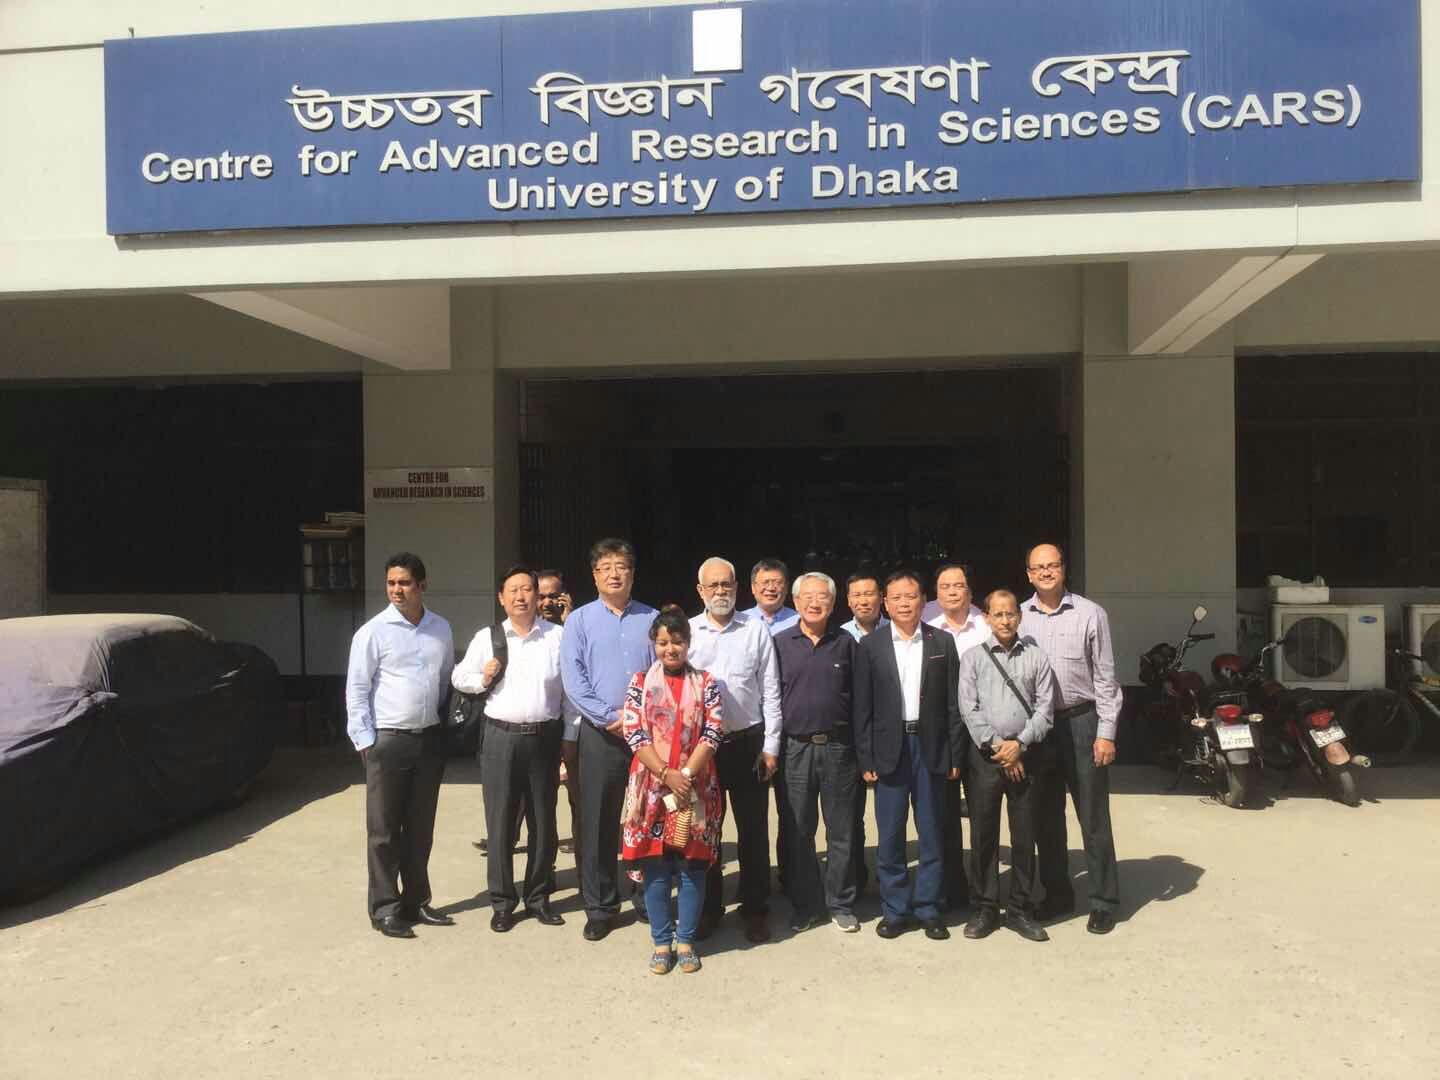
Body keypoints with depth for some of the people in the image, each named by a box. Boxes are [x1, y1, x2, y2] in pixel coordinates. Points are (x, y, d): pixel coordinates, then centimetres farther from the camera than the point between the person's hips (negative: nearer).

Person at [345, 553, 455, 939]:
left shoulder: (441, 629, 6)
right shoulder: (373, 632, -7)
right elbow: (356, 690, -6)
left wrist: (447, 726, 12)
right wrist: (365, 741, -10)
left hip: (431, 739, 5)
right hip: (388, 740, -4)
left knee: (421, 828, 13)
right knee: (384, 830, 2)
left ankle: (416, 901, 25)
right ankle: (385, 909, 12)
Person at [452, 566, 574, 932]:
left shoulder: (557, 637, 2)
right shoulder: (486, 637, 6)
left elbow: (571, 691, 4)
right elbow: (459, 677, 15)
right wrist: (482, 679, -7)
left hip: (544, 738, 0)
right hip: (501, 738, 0)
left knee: (543, 822, 10)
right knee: (500, 822, 4)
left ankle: (539, 897, 25)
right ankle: (502, 901, 18)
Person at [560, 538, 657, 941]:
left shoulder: (652, 619, 8)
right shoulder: (579, 620, 5)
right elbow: (573, 680, -4)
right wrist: (611, 718, -11)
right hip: (600, 734, -1)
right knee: (598, 823, 4)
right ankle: (600, 908, 16)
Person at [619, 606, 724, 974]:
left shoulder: (706, 684, 4)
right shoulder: (640, 682, 3)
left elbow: (712, 734, -3)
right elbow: (634, 734, -5)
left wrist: (685, 775, -14)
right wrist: (667, 775, -14)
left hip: (696, 788, 0)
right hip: (652, 787, 0)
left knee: (692, 867, 6)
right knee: (656, 868, 5)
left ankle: (686, 940, 20)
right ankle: (661, 942, 18)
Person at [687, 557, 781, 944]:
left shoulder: (757, 631, 0)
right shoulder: (687, 631, 1)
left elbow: (770, 693, 1)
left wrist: (770, 747, -2)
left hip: (748, 742, -1)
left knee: (753, 829, 7)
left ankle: (755, 910, 21)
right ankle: (708, 907, 27)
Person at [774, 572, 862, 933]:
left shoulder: (846, 643, 4)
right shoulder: (780, 644, 3)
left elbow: (859, 699, 4)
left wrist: (863, 751, 1)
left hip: (838, 748, 0)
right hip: (795, 749, 0)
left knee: (841, 832, 8)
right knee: (799, 832, 9)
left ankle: (841, 904, 21)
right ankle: (804, 906, 21)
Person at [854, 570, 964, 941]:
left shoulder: (942, 642, 4)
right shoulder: (870, 646, 2)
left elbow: (953, 703, 3)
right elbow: (862, 707, 1)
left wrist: (956, 754, 0)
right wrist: (866, 759, -3)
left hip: (931, 746, 1)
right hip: (889, 748, 0)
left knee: (932, 833, 7)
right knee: (889, 835, 4)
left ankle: (928, 908, 19)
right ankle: (895, 909, 16)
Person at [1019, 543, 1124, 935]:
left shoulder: (1090, 614, -2)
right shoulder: (1018, 618, 4)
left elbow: (1105, 677, -2)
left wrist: (1106, 733, -7)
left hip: (1081, 721, -3)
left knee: (1093, 815, 3)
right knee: (1045, 815, 13)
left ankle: (1104, 900, 14)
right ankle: (1057, 893, 27)